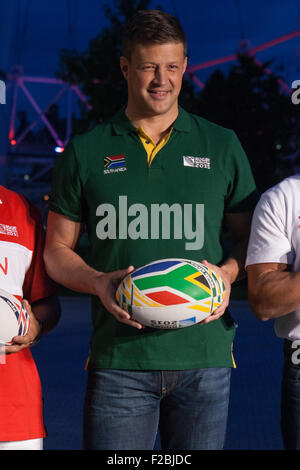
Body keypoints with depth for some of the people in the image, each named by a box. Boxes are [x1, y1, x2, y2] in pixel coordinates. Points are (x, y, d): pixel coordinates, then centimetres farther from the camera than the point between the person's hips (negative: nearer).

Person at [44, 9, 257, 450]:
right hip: (119, 359, -1)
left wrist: (228, 273, -6)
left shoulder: (222, 146, 9)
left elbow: (249, 235, 15)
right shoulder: (86, 153, 7)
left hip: (204, 356, 1)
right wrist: (98, 282, -9)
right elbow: (57, 249, 11)